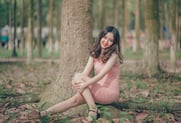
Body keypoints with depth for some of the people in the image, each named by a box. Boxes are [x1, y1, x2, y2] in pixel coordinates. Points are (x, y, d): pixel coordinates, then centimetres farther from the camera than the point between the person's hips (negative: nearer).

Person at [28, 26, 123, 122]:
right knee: (75, 100, -16)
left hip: (110, 93, -6)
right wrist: (76, 82, -25)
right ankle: (42, 114, -22)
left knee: (77, 76, -21)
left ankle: (93, 110, -27)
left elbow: (101, 75, -22)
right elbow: (85, 73, -3)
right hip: (98, 90, 6)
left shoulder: (113, 55, -10)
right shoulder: (94, 54, 9)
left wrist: (84, 85, -32)